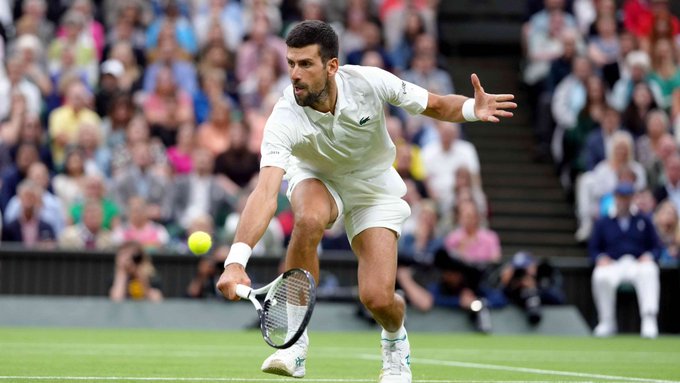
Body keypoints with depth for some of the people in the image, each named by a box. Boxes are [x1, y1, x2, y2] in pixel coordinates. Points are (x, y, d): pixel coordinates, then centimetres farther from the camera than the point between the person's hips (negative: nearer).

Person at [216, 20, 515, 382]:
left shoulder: (369, 82, -28)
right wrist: (236, 261, -58)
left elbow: (436, 105, -12)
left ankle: (395, 339, 25)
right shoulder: (284, 119, -33)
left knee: (377, 298, -15)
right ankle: (295, 342, -21)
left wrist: (472, 109, -35)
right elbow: (265, 193, -45)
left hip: (374, 186, 0)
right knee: (309, 220, -38)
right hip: (316, 179, 0)